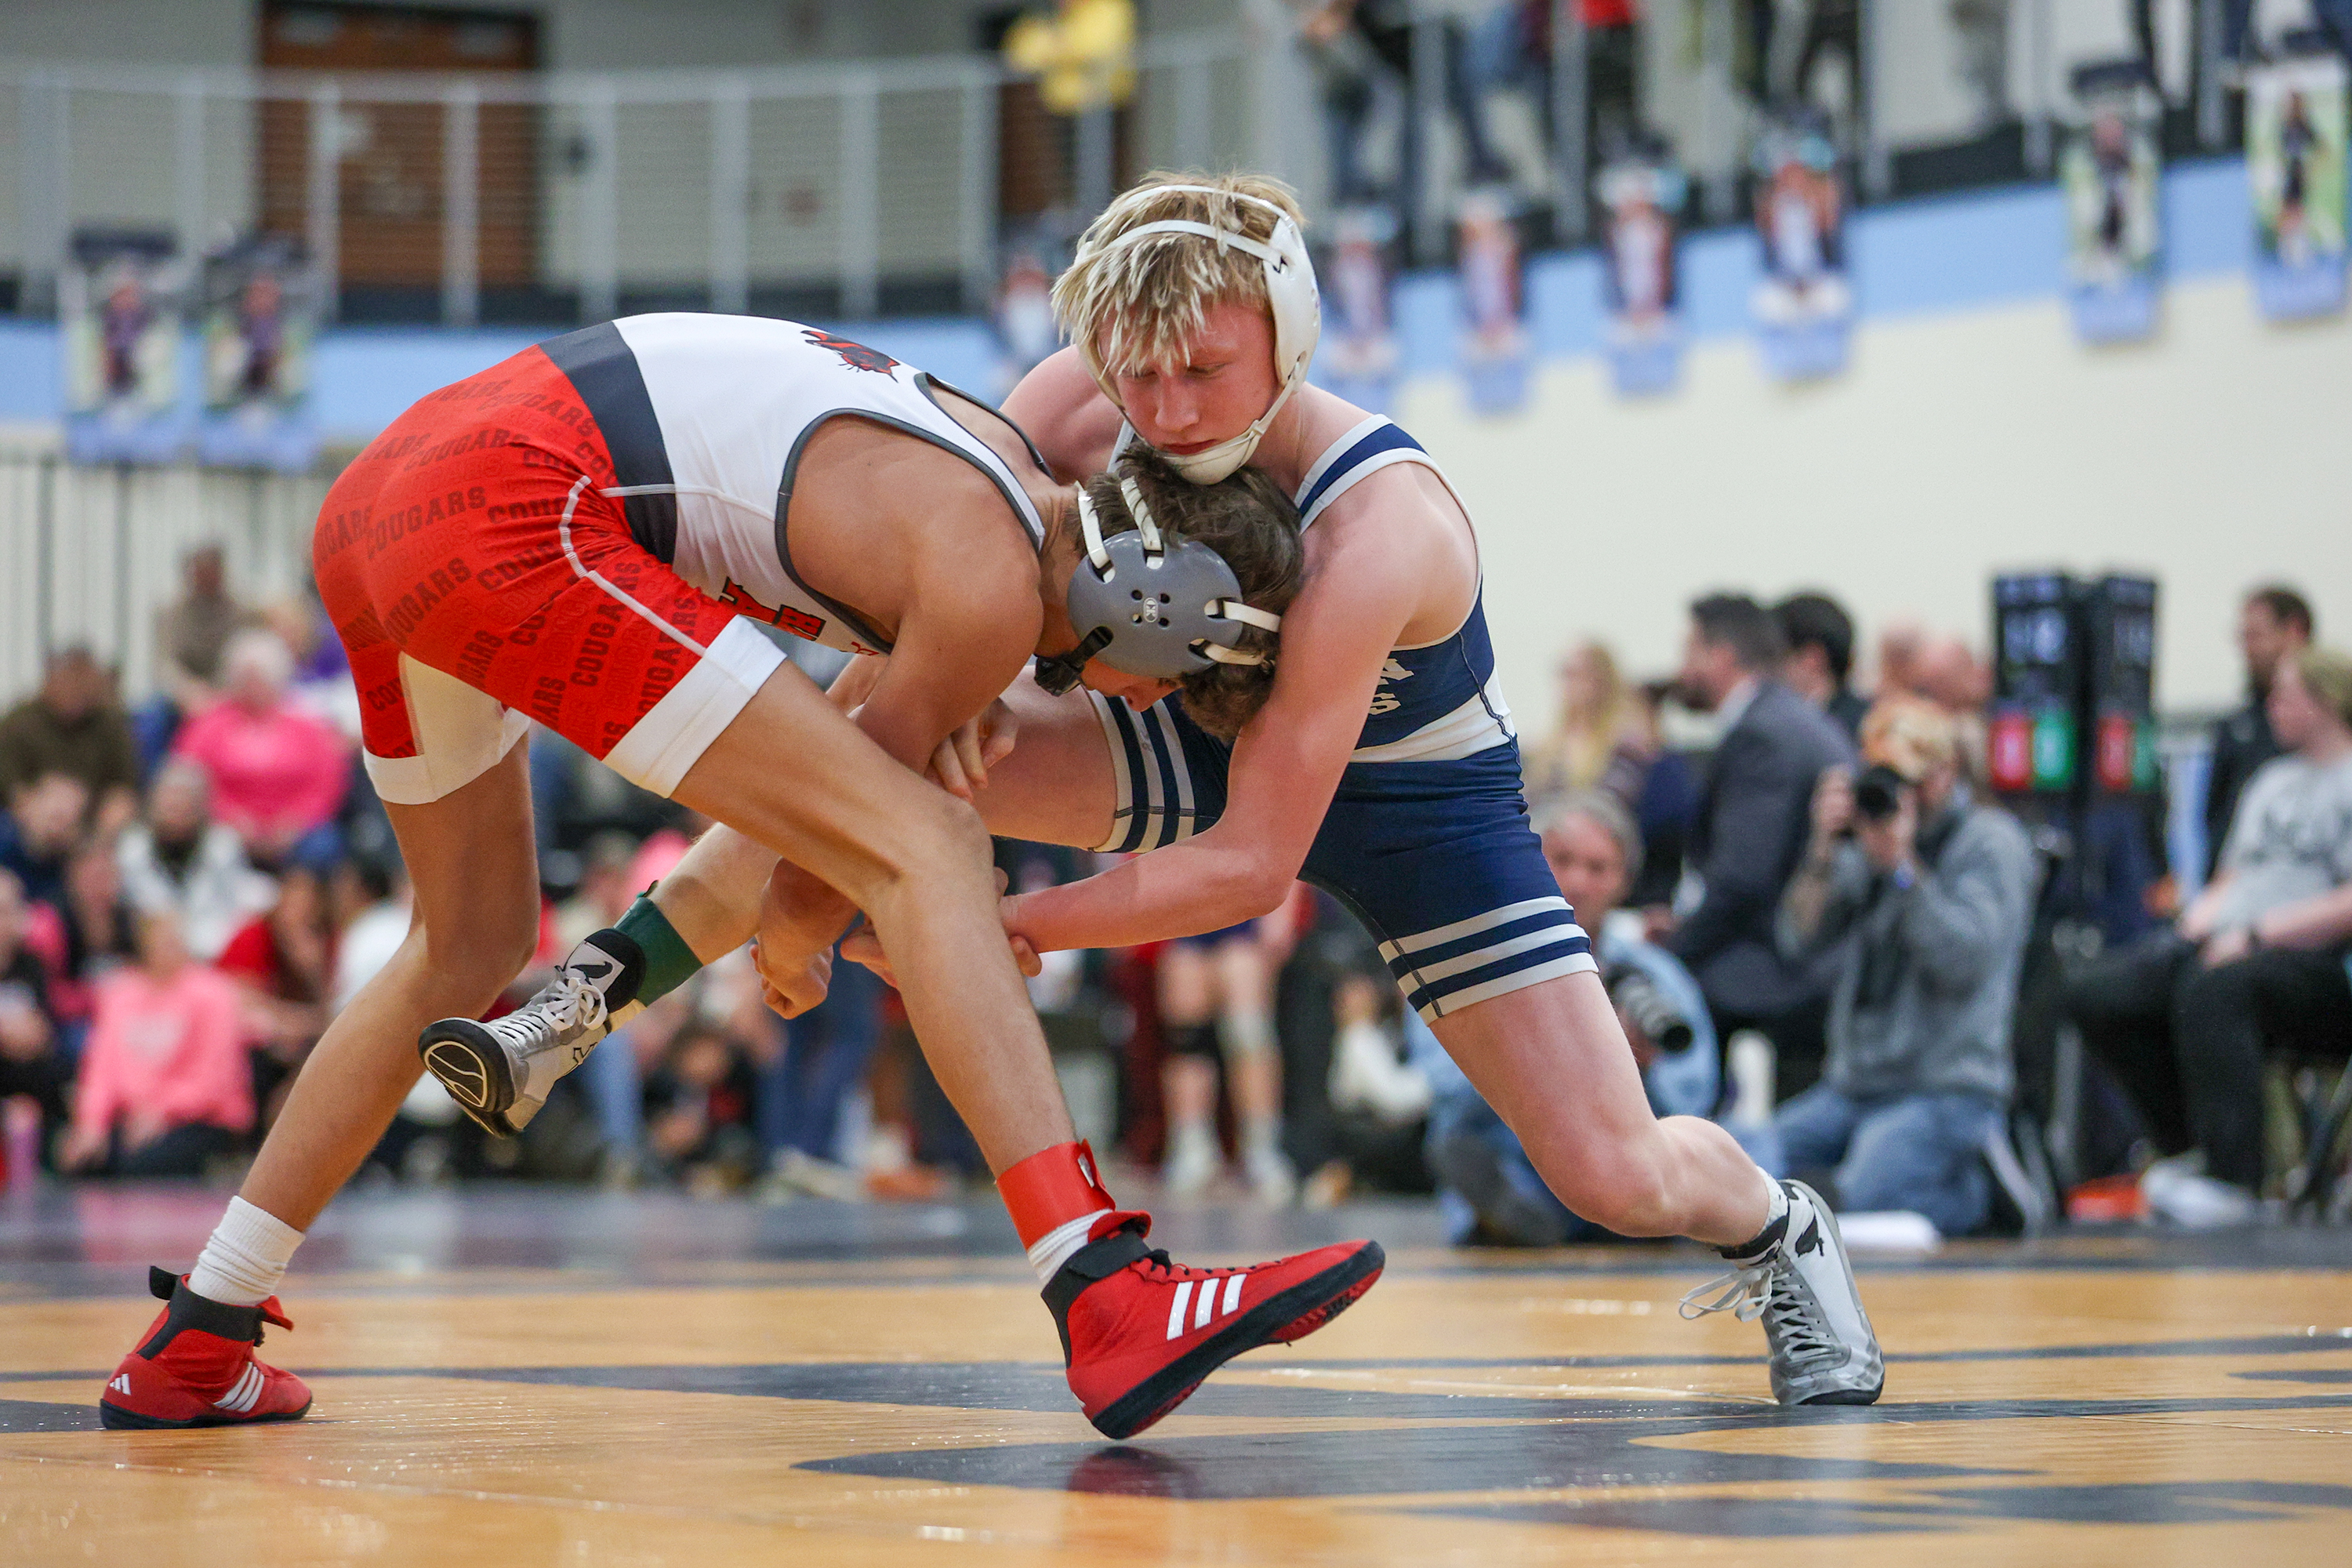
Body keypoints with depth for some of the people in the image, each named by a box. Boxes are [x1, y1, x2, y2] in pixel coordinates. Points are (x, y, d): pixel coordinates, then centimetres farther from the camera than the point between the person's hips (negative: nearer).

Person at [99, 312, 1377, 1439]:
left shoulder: (990, 450, 19)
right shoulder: (991, 585, -6)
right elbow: (873, 790, 9)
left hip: (377, 502, 10)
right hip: (511, 512, -10)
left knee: (473, 944, 27)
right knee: (929, 851, -12)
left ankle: (194, 1348, 31)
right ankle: (1110, 1307, -23)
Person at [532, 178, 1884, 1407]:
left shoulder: (1373, 533, -40)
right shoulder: (1086, 409, -25)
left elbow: (1252, 864, -38)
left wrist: (1009, 925, -38)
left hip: (1419, 799, -4)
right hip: (1204, 744, 4)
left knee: (1618, 1178, -10)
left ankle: (1778, 1223, 26)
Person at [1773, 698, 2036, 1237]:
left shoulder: (1992, 843, -1)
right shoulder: (1869, 836, 16)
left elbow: (1967, 960, -16)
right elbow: (1800, 938, 4)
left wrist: (1902, 866, -21)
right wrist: (1824, 851, -11)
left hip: (1947, 1087, -7)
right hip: (1851, 1085, 7)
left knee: (1862, 1198, -31)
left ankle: (1976, 1186, 0)